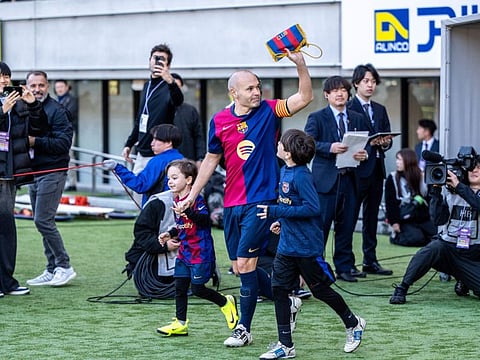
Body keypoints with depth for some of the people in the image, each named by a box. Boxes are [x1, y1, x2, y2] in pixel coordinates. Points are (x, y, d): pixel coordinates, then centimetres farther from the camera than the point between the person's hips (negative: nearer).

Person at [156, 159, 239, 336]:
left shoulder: (196, 199, -15)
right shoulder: (177, 200, 11)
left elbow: (205, 220, -28)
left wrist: (187, 211, -38)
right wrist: (170, 234, 10)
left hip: (200, 251, -8)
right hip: (184, 251, 9)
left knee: (197, 288, -3)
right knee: (180, 287, 7)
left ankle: (226, 303, 20)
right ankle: (181, 323, 14)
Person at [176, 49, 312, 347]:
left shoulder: (268, 112, -3)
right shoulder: (220, 121, 5)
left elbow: (305, 98, -15)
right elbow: (211, 160, 15)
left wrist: (300, 64, -28)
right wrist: (192, 196, 14)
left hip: (261, 201, -5)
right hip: (232, 204, 5)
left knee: (245, 262, -11)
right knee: (240, 267, 8)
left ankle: (244, 329, 4)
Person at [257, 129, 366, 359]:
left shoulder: (301, 176, -21)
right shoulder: (284, 171, 6)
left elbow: (312, 208, -26)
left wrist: (276, 212, -26)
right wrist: (281, 221, 8)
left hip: (307, 247, -8)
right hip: (287, 244, 8)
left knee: (321, 290, 7)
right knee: (278, 290, 2)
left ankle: (353, 324, 30)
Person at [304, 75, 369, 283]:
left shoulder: (357, 119, 17)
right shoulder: (317, 118, 3)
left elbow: (364, 145, 16)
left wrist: (364, 154, -6)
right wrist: (329, 148, -23)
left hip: (349, 178, 4)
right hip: (326, 179, -4)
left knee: (346, 226, 8)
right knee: (320, 226, -5)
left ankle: (345, 266, 15)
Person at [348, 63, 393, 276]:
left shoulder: (380, 110, 19)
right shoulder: (348, 109, -4)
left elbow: (387, 138, 15)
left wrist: (385, 142, -7)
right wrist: (370, 142, -21)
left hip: (376, 169, 7)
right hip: (356, 169, -7)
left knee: (371, 217, 10)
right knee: (350, 216, -5)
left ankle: (370, 261, 15)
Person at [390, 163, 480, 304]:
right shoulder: (450, 193, 9)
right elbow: (438, 219, -5)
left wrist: (459, 186, -22)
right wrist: (435, 191, -13)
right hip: (447, 247, 0)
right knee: (434, 247, -35)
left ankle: (463, 282, 14)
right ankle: (402, 289, -28)